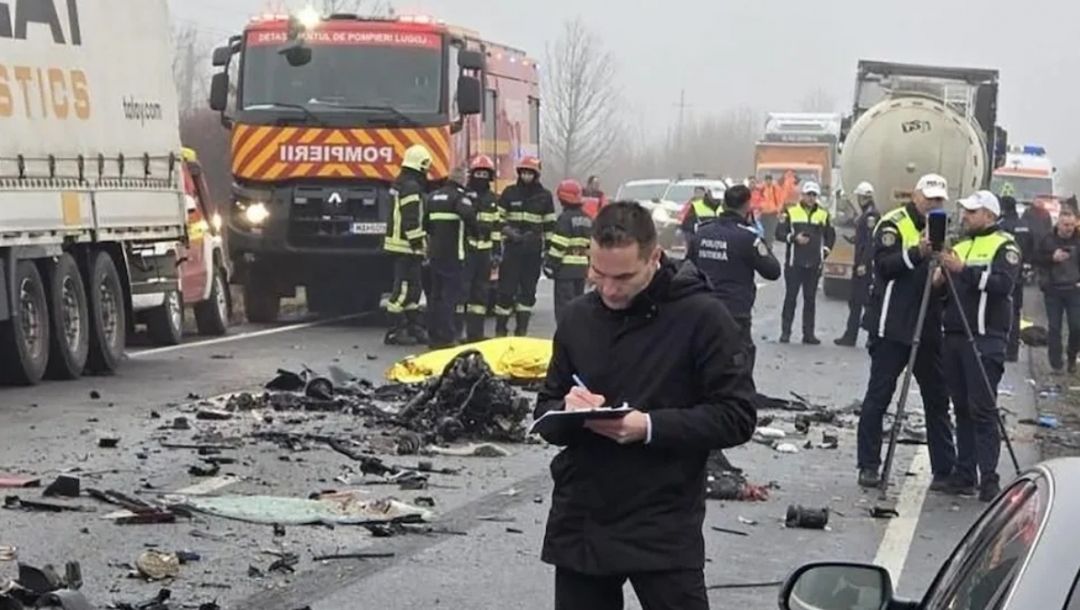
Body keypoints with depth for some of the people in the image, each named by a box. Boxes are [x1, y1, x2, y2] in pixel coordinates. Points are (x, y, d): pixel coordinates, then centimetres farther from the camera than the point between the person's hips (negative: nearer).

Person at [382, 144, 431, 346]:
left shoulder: (400, 184, 17)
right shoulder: (411, 187, -16)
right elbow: (411, 221, -22)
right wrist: (418, 243, -19)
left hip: (399, 243, 11)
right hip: (406, 246, -11)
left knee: (412, 287, 15)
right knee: (404, 288, -8)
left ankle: (413, 328, 20)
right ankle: (394, 332, -6)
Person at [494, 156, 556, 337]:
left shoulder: (545, 196, 7)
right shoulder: (509, 193, 5)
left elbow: (550, 225, 8)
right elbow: (498, 220, 7)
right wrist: (508, 231, -7)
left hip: (533, 250, 1)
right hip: (512, 249, -1)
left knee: (528, 290, 5)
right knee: (507, 288, -4)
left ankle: (522, 329, 12)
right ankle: (500, 328, 3)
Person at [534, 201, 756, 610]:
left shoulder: (702, 317, -8)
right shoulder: (577, 317, 7)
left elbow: (737, 416, -9)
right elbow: (546, 411, 14)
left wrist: (650, 427, -21)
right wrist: (567, 412, -10)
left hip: (664, 531, -5)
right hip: (579, 525, 5)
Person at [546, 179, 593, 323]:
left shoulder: (565, 218, -12)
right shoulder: (587, 219, 14)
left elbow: (558, 245, -16)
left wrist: (551, 266, -11)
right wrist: (590, 267, 23)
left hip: (566, 268, -8)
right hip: (582, 268, 8)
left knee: (564, 303, -7)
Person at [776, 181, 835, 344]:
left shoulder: (823, 215, 10)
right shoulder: (791, 212, 3)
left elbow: (831, 235, 18)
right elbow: (779, 232, -1)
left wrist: (826, 250, 5)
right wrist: (794, 238, -15)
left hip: (814, 264, 2)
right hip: (794, 263, -2)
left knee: (810, 299, 5)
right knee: (791, 297, -1)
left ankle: (808, 333, 8)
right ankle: (785, 332, 3)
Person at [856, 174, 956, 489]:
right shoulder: (893, 224, -5)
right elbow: (883, 264, -19)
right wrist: (916, 253, -32)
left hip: (929, 328, 6)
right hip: (892, 327, -6)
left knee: (937, 399, 7)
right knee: (878, 396, 0)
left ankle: (945, 470, 11)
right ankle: (868, 466, 6)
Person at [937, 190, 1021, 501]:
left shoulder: (1004, 246, -1)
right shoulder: (960, 246, 20)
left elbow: (1003, 283, -17)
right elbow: (949, 288, 24)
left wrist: (963, 271, -24)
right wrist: (941, 278, 1)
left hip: (986, 338, -7)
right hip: (955, 336, 7)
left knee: (983, 410, -10)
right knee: (962, 408, 9)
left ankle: (989, 479, -9)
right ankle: (965, 473, 14)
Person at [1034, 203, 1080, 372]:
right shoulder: (1047, 241, 0)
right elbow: (1037, 260, 3)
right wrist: (1052, 257, -14)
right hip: (1053, 290, 0)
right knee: (1054, 327, 2)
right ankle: (1056, 363, 9)